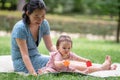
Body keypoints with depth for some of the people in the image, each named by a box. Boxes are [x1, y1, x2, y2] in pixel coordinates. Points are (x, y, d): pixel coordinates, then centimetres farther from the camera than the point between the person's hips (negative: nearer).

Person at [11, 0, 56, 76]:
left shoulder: (44, 24, -3)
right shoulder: (20, 28, -22)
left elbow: (50, 46, 0)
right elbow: (24, 54, -26)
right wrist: (33, 73, -38)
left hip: (36, 57, 7)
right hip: (22, 62, -7)